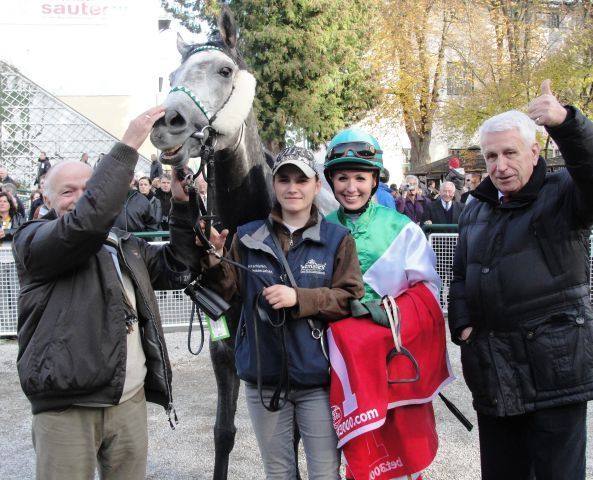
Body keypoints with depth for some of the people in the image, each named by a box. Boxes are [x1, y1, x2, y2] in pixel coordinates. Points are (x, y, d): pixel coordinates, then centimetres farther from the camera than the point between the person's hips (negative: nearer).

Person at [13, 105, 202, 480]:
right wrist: (129, 145, -20)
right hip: (67, 406, -5)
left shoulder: (125, 245, 17)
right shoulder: (33, 240, -4)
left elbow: (178, 267, 10)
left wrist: (183, 203, 0)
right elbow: (88, 219, -23)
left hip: (131, 401, 6)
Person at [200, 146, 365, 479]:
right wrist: (215, 260, -17)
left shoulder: (337, 238, -2)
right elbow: (227, 293, 1)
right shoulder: (248, 237, 4)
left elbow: (351, 298, -8)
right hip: (264, 376, 2)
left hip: (318, 377, -2)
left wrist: (299, 298, -20)